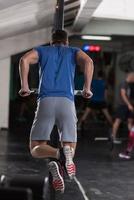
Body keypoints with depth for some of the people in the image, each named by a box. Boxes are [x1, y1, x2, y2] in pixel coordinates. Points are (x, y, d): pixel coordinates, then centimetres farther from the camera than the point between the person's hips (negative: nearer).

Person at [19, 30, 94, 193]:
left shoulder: (42, 50, 24)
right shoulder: (73, 51, 24)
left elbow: (24, 60, 2)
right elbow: (88, 62, 0)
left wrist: (24, 86, 5)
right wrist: (87, 89, 5)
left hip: (46, 101, 0)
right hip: (67, 102, 0)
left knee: (36, 149, 7)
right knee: (70, 150, 3)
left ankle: (57, 154, -28)